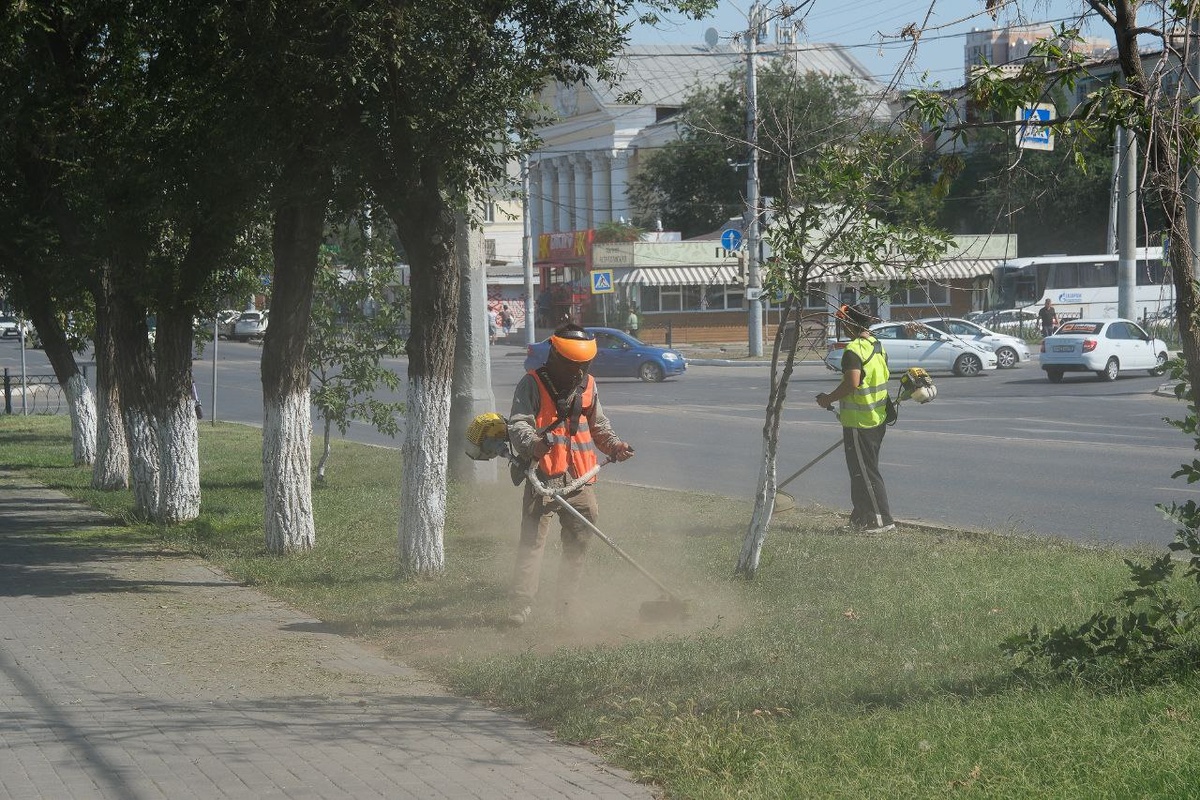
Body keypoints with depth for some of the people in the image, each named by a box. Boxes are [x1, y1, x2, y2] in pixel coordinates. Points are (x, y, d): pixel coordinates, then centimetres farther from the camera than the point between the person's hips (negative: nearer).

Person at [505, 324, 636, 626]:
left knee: (578, 543, 8)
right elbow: (518, 424, -14)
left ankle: (566, 606, 18)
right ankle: (521, 605, -14)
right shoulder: (532, 385, -2)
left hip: (580, 479, 6)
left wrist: (615, 446, 11)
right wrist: (533, 444, -35)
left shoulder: (588, 385, 16)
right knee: (533, 540, -12)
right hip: (544, 477, -6)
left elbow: (598, 426, 30)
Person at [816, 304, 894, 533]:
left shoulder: (854, 350, -19)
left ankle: (882, 519, -5)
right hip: (878, 418, 10)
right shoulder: (878, 346, 11)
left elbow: (852, 383, -28)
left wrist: (829, 399, -13)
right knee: (864, 470, 17)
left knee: (864, 472, -4)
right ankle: (862, 516, 23)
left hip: (859, 423, -10)